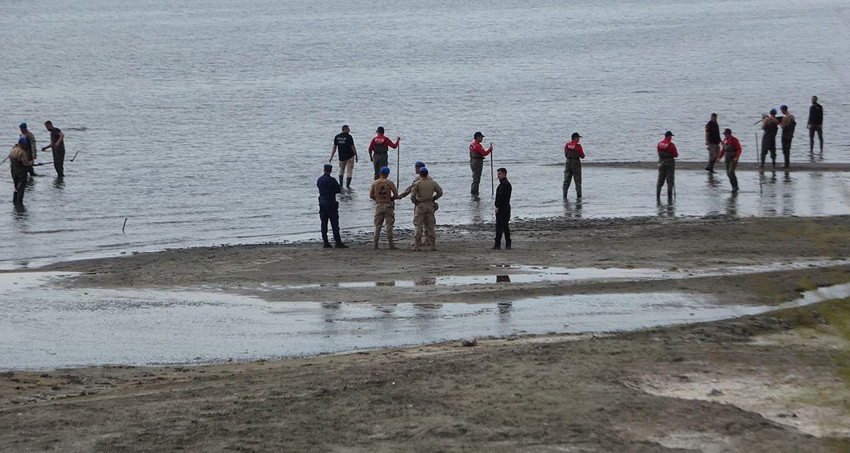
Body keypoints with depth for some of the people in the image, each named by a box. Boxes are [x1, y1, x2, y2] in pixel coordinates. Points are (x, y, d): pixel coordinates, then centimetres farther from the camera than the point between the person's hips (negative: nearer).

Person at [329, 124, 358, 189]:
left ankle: (341, 185, 18)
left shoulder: (337, 137, 1)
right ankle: (347, 185, -5)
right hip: (349, 157, -4)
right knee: (349, 171, 2)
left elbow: (334, 147, 3)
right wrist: (356, 156, -6)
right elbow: (353, 147, -13)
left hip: (341, 157, 4)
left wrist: (331, 157, 8)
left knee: (341, 171, 19)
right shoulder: (349, 137, -12)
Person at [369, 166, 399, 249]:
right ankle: (390, 244, 2)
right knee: (389, 225, 3)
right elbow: (396, 195, -8)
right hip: (388, 205, -2)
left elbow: (371, 195, 3)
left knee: (377, 226, 8)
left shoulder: (374, 183, 0)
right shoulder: (389, 182, -7)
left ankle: (375, 244, 6)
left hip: (378, 205, 2)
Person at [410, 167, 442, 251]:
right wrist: (433, 199, 13)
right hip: (430, 205, 3)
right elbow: (440, 192, 3)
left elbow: (412, 195, -14)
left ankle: (417, 246, -3)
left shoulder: (417, 183, -8)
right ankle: (433, 245, 7)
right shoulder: (433, 183, 4)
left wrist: (415, 202, 5)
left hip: (420, 206, -3)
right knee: (431, 226, 9)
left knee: (418, 226, 0)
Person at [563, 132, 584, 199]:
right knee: (577, 180, 5)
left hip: (568, 162, 4)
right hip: (576, 163, -4)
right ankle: (579, 196, 4)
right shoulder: (578, 146, -13)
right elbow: (582, 156, -6)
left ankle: (564, 196, 5)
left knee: (566, 181, 9)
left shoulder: (567, 145, 2)